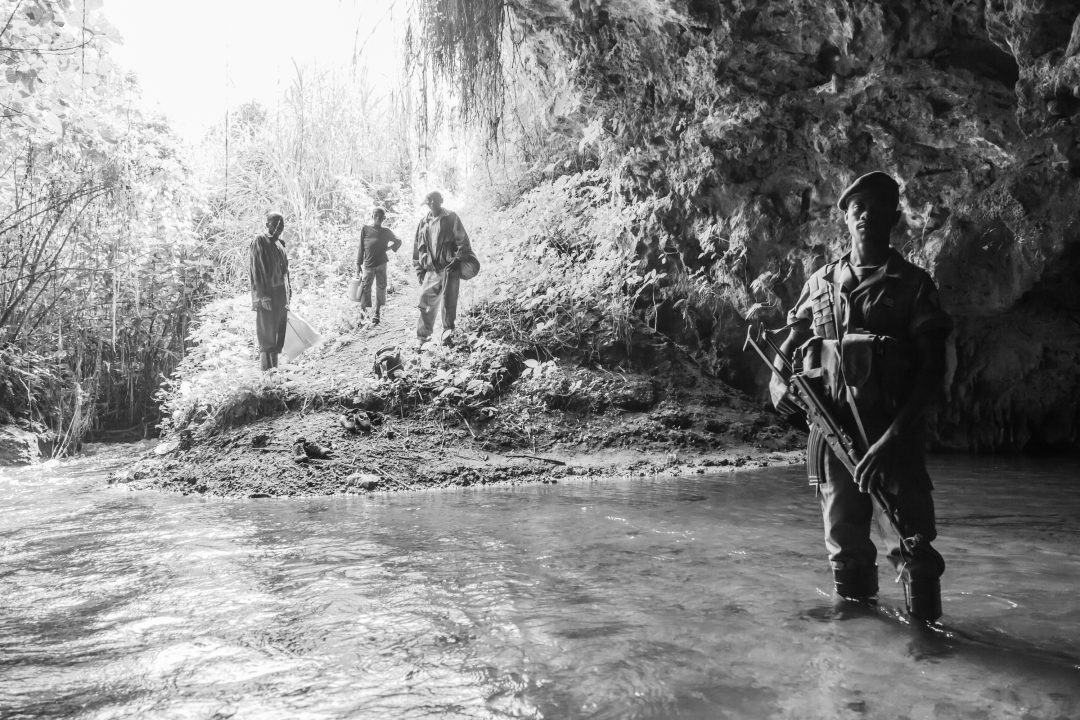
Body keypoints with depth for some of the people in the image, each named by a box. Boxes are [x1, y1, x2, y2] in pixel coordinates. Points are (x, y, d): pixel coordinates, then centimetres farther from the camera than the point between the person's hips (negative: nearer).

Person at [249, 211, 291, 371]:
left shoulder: (280, 243, 15)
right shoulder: (260, 242, -8)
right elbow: (257, 270, -14)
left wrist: (288, 294, 18)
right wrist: (263, 296, -20)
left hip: (282, 294, 7)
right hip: (267, 293, -7)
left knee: (280, 333, 9)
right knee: (267, 333, -5)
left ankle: (274, 367, 16)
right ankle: (265, 368, 0)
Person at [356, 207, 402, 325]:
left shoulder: (386, 231, 4)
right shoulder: (365, 229, 0)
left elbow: (398, 242, 20)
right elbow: (361, 247, 2)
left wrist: (390, 247, 3)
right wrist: (358, 264, 1)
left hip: (382, 264, 2)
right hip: (368, 264, -2)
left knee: (381, 288, 4)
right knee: (366, 287, -2)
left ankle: (377, 313, 14)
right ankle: (363, 310, 14)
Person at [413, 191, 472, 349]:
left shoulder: (451, 218, 3)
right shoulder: (423, 223, 15)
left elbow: (463, 240, -4)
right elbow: (417, 248, 18)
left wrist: (458, 259, -16)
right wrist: (419, 270, 11)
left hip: (449, 268, -3)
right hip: (431, 270, 4)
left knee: (448, 304, -3)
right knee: (426, 304, 0)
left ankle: (448, 334, 8)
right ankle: (423, 336, 9)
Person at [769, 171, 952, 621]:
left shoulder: (913, 284, 2)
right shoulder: (821, 282, 12)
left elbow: (933, 369, -5)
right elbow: (789, 345, 20)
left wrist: (893, 436, -18)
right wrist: (777, 381, -3)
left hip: (893, 430, -3)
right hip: (832, 425, 3)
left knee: (912, 543, -3)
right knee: (845, 542, 11)